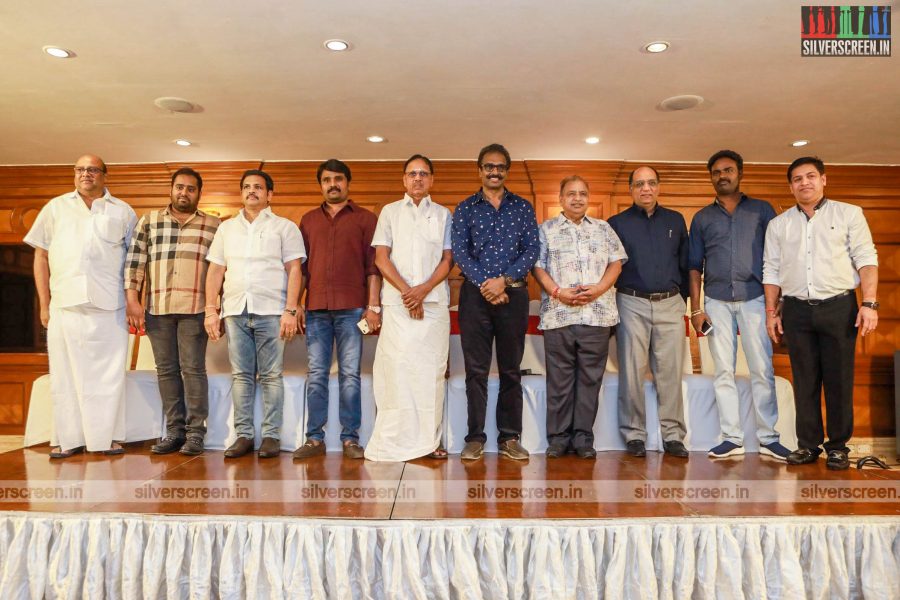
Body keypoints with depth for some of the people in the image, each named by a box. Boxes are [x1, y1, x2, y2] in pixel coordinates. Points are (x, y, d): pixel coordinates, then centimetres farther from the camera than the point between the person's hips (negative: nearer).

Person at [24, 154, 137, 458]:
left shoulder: (123, 212, 11)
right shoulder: (56, 208, 14)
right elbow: (41, 256, 12)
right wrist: (44, 304, 5)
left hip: (109, 307, -1)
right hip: (64, 304, 1)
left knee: (108, 371, 1)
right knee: (65, 372, 4)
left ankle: (107, 436, 10)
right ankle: (68, 439, 13)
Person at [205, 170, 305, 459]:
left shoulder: (284, 227, 6)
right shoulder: (226, 228, 17)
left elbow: (294, 271, -1)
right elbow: (216, 271, 15)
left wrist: (290, 311, -10)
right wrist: (211, 310, 5)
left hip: (271, 311, -3)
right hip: (235, 311, 3)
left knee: (271, 376, -1)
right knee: (241, 375, 5)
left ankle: (271, 435, 7)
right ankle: (243, 434, 13)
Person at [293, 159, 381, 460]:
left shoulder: (365, 218, 8)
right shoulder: (308, 220, 18)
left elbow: (373, 265, 2)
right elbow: (301, 266, 16)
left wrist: (374, 305, -7)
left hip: (352, 308, -3)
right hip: (316, 308, 3)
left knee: (350, 374, 0)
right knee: (316, 374, 4)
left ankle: (350, 438, 6)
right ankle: (314, 438, 11)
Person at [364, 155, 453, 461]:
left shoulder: (443, 214, 14)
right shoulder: (390, 212, 12)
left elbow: (448, 260, 6)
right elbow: (381, 258, 4)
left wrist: (423, 290, -9)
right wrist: (405, 290, -8)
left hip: (434, 301, 1)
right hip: (396, 301, -1)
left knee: (432, 368, -1)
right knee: (396, 367, -6)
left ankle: (429, 438, 6)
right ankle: (394, 440, 0)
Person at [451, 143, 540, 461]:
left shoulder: (523, 207, 10)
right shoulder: (465, 209, 8)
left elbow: (532, 249, 0)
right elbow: (460, 251, -3)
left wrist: (504, 280, -13)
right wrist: (485, 284, -14)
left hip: (513, 294, 1)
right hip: (475, 295, -1)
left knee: (511, 370, 6)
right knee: (476, 370, 2)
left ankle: (510, 438, 16)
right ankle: (475, 438, 11)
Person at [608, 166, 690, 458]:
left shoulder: (675, 221, 13)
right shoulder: (617, 223, 6)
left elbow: (685, 263, 15)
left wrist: (682, 297, 11)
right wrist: (615, 294, 1)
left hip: (670, 304, 2)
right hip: (632, 304, -2)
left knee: (670, 371, 2)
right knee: (632, 372, -1)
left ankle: (673, 434, 9)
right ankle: (634, 434, 8)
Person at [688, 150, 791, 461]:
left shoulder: (762, 210, 9)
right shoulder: (702, 218, 12)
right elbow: (694, 266, 9)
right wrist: (695, 309, 1)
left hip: (755, 299, -1)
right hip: (717, 302, 1)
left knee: (762, 371, -2)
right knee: (724, 371, 3)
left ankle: (768, 438, 7)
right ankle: (732, 438, 9)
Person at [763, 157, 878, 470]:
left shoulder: (849, 214, 6)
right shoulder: (778, 224, 11)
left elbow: (866, 259, 0)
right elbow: (771, 270, 11)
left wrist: (869, 303, -10)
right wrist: (771, 311, 6)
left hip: (839, 307, -1)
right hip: (796, 310, 2)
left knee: (839, 380, 2)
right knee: (805, 381, 6)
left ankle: (838, 446, 15)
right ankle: (808, 444, 16)